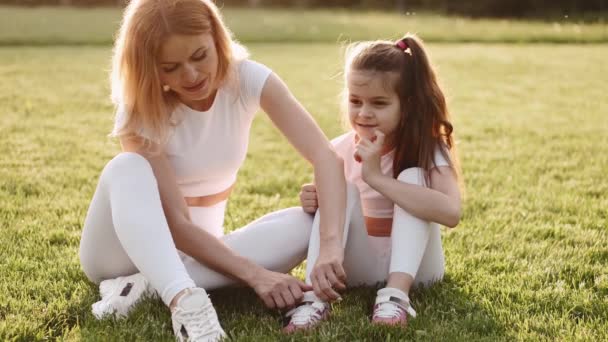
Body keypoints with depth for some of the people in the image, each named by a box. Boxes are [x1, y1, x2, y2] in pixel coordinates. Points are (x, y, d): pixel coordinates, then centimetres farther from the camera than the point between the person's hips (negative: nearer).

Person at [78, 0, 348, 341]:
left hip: (203, 245, 3)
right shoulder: (140, 112, -22)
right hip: (128, 247, -3)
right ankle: (184, 300, -54)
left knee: (306, 223, -24)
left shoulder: (247, 79, -16)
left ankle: (147, 286, -30)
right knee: (128, 167, -33)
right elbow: (175, 222, -27)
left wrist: (331, 245, -42)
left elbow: (326, 157, -26)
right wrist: (255, 274, -38)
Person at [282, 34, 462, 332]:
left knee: (412, 177, -24)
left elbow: (450, 212, -36)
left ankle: (396, 295, -36)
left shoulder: (428, 149, -17)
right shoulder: (338, 151, -6)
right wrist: (313, 204, -19)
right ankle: (315, 297, -32)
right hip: (359, 268, 3)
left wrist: (377, 177, -36)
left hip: (413, 266, -2)